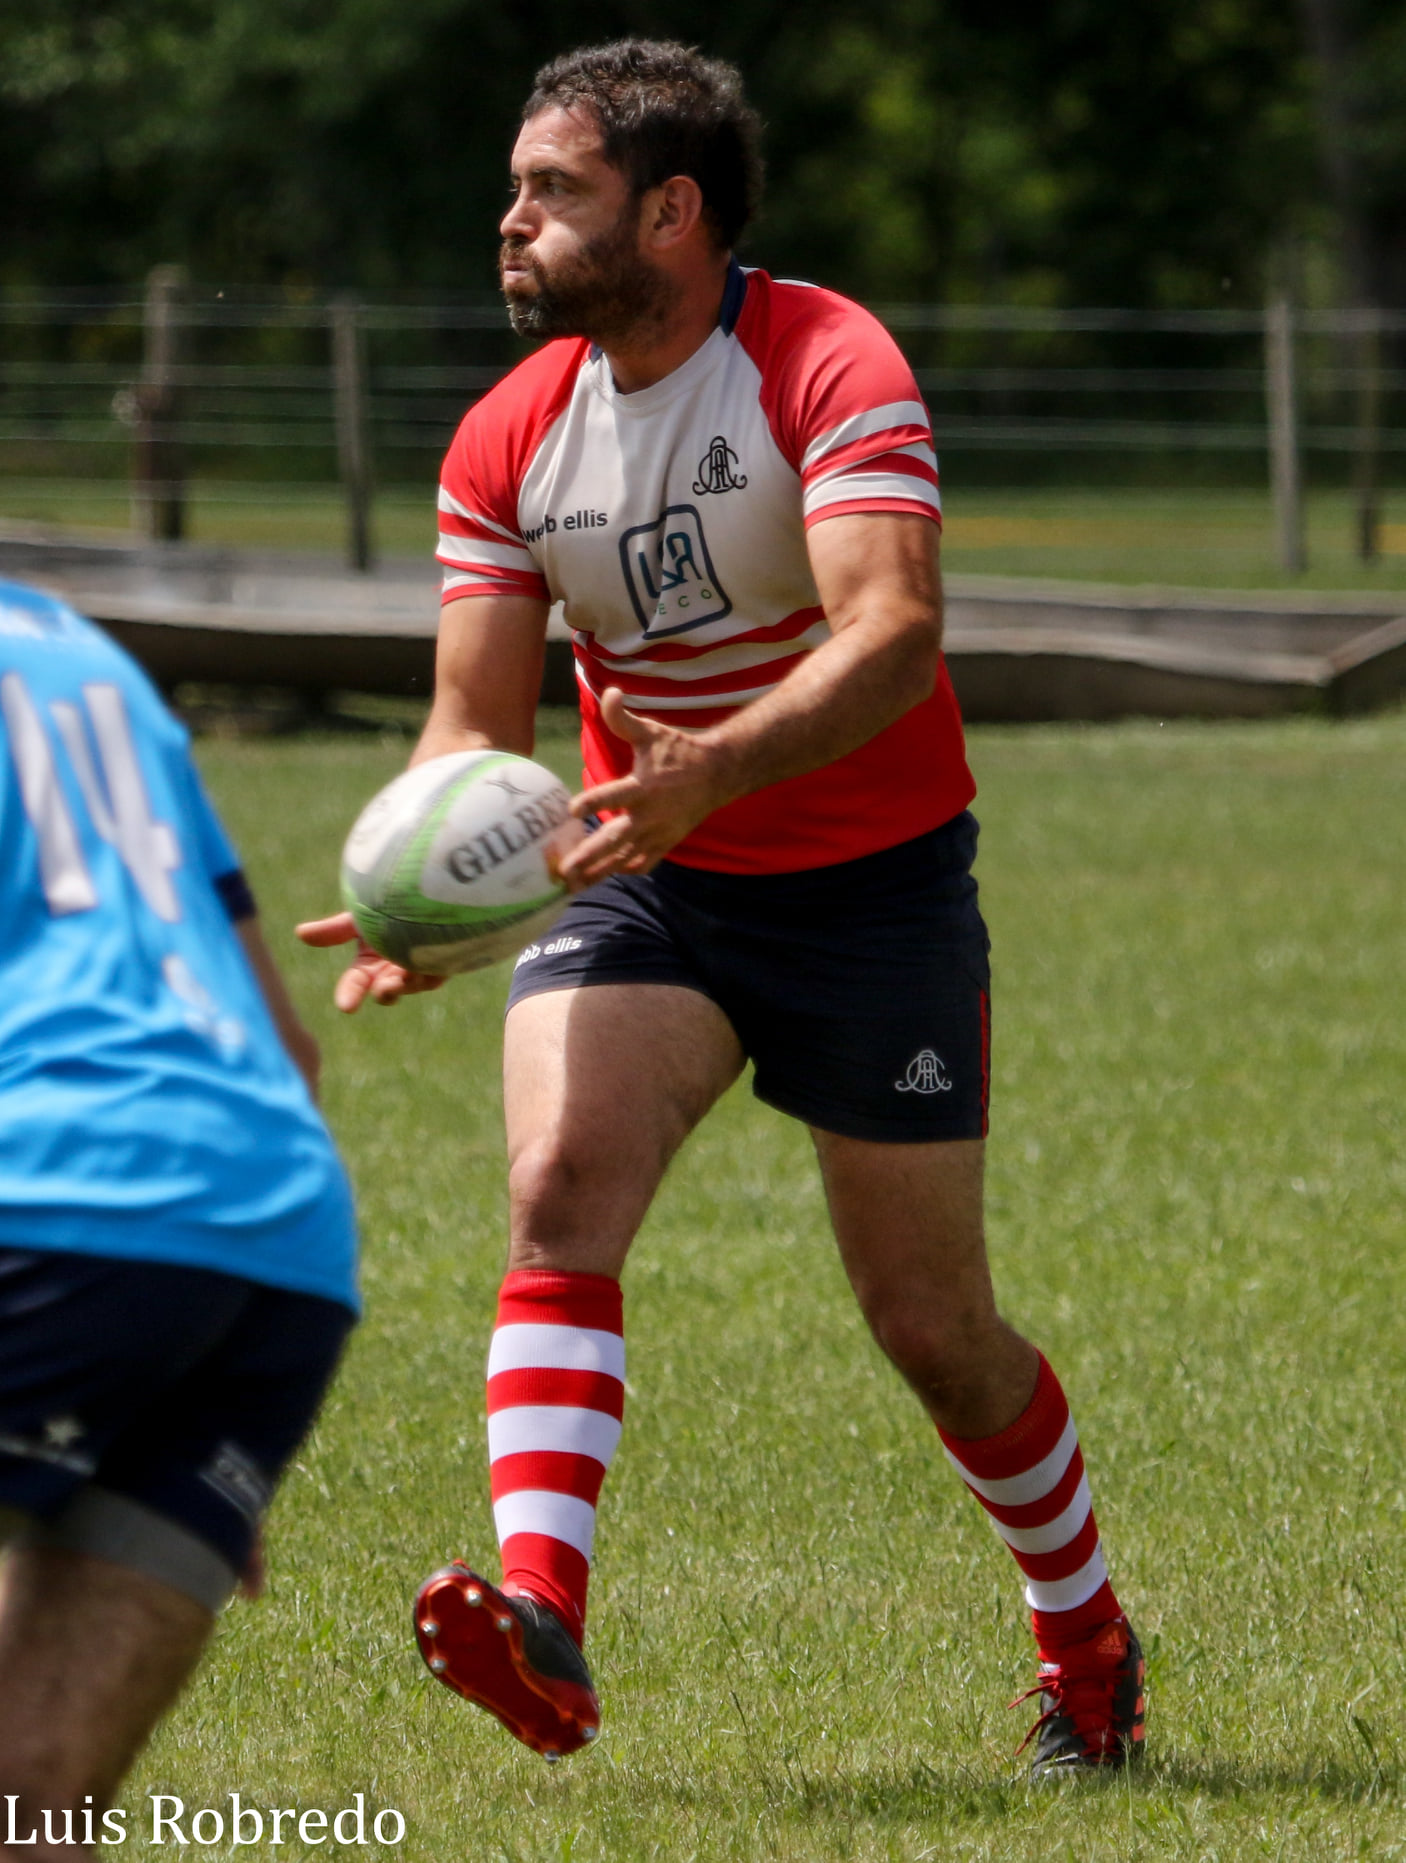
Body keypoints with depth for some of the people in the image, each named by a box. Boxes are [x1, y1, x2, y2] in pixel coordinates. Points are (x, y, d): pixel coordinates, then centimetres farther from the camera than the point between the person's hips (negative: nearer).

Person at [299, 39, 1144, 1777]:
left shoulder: (829, 365, -18)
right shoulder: (509, 437, -1)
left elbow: (894, 631, -32)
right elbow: (475, 717, -3)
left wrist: (716, 768, -48)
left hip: (871, 888, -4)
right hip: (645, 885, 4)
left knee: (931, 1326, 3)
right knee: (557, 1191, -24)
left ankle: (1087, 1643, 28)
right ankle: (537, 1607, -37)